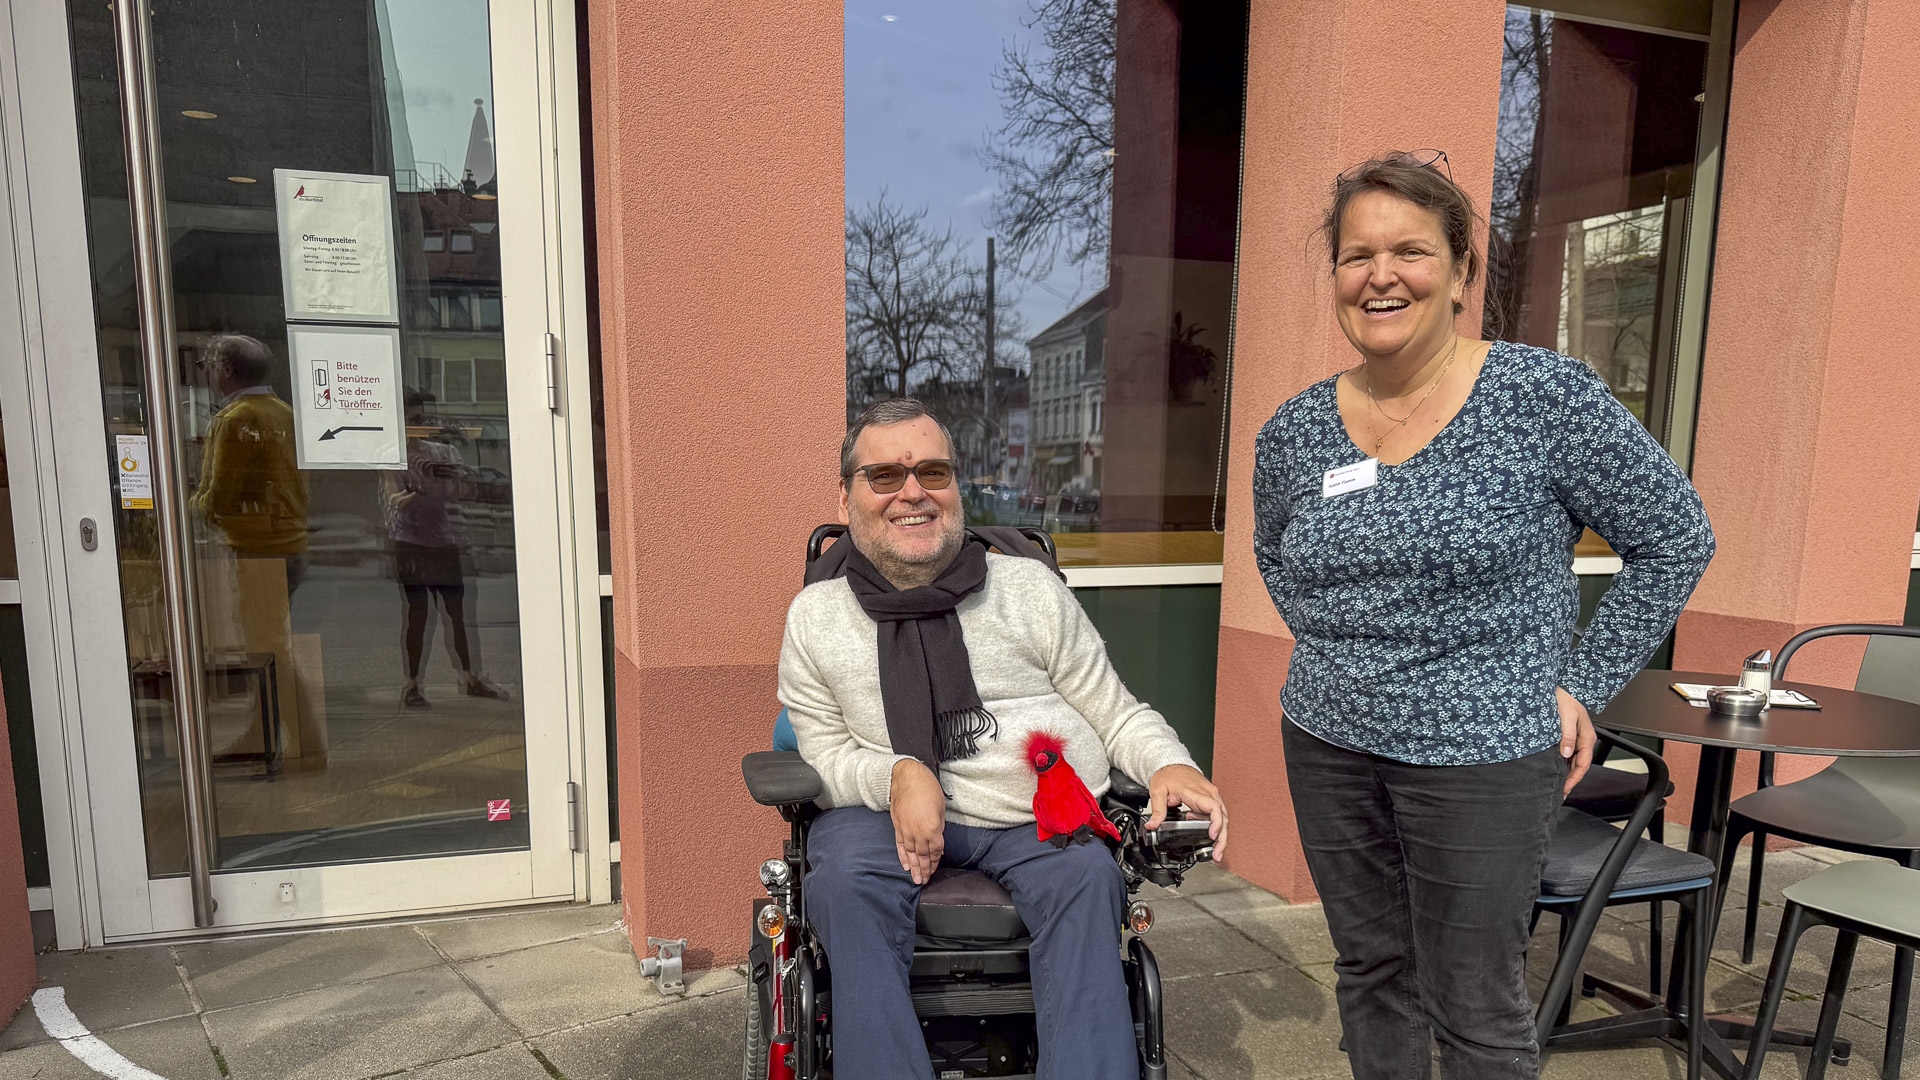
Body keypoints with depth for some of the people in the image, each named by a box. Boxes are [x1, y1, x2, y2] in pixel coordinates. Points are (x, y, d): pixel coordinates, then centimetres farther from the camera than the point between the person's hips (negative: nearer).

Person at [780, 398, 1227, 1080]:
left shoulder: (1030, 586, 6)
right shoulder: (815, 618, 6)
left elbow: (1114, 712, 9)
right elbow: (825, 753, 5)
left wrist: (1169, 765, -12)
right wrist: (897, 774, -16)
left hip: (1044, 819, 1)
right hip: (890, 813, 0)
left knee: (1086, 876, -29)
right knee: (845, 877, -29)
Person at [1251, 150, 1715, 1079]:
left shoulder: (1545, 396, -11)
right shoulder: (1292, 435, -1)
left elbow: (1675, 540, -3)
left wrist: (1583, 686, -5)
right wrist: (1339, 653, 7)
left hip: (1484, 753, -3)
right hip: (1327, 745, 4)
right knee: (1371, 971, 19)